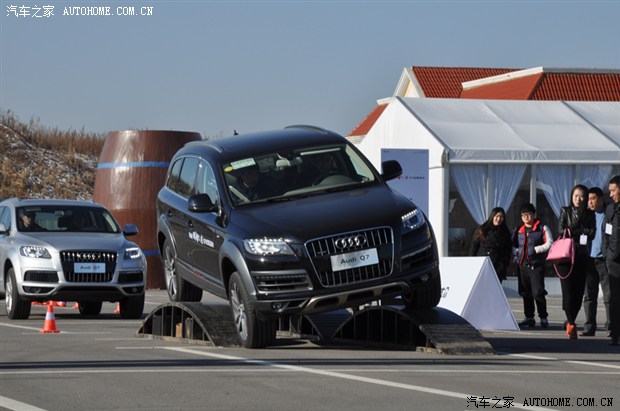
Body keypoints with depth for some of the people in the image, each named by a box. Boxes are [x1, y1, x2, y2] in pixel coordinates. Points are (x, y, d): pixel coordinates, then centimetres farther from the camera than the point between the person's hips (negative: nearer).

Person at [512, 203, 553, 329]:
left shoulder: (542, 228, -2)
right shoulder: (519, 230, 14)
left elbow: (549, 244, -8)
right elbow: (514, 244, 26)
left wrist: (536, 249, -13)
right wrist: (517, 254, 10)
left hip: (536, 265, -6)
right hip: (522, 265, 6)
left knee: (538, 292, -9)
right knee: (525, 293, 10)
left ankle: (543, 318, -2)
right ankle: (529, 317, 17)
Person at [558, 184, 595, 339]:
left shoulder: (589, 214, 11)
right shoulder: (565, 211, 9)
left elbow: (591, 233, 1)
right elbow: (561, 230, -2)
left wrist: (572, 231, -8)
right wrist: (581, 232, -6)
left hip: (582, 256, 2)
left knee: (579, 290, 0)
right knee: (568, 290, -11)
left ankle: (570, 322, 13)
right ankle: (571, 323, -12)